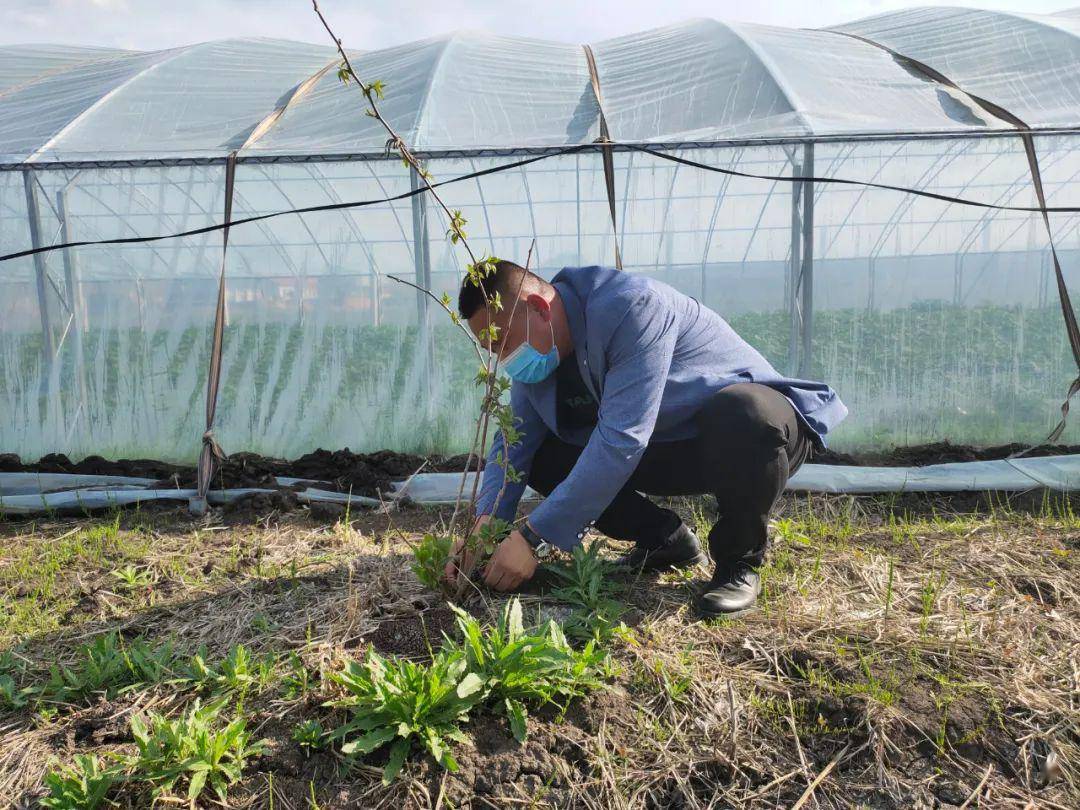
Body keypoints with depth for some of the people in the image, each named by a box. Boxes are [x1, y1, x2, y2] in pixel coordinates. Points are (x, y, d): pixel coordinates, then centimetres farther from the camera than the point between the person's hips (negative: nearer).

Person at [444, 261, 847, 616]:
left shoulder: (631, 306, -31)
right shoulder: (537, 352, -5)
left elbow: (620, 439, -37)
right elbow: (515, 440, -6)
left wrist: (533, 538, -36)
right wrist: (485, 524, -23)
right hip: (667, 449, 6)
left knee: (742, 415, -42)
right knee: (542, 459, -9)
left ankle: (741, 557, -14)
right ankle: (665, 539, 6)